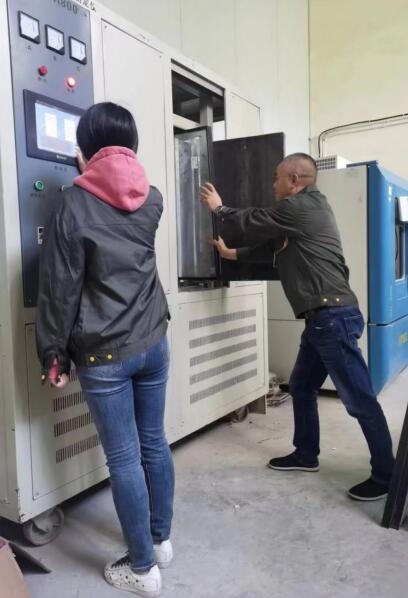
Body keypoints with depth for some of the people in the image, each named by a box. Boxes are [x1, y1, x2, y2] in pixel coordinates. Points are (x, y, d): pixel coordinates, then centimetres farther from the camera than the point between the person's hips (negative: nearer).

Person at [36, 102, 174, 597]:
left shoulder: (73, 203, -9)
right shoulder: (151, 198, 4)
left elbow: (59, 287, -9)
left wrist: (52, 353, -1)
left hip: (103, 354, -5)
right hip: (153, 343, 5)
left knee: (124, 459, 5)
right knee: (154, 444, 17)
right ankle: (162, 540, 35)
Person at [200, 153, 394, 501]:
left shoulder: (300, 207, -9)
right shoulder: (302, 211, 22)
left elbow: (254, 223, 2)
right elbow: (270, 246, 28)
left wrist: (219, 209, 18)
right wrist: (232, 254, 33)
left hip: (333, 316, -11)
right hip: (322, 317, 11)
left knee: (359, 398, -3)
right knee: (302, 387, 17)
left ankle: (386, 475, 8)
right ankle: (306, 455, 30)